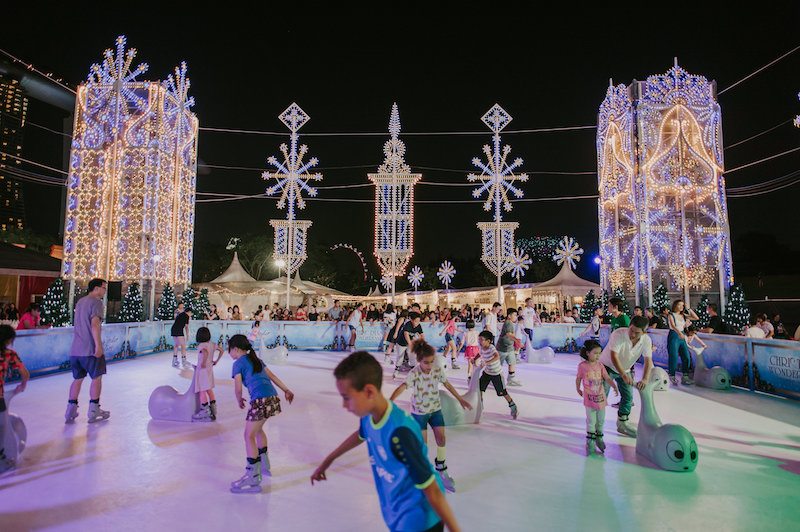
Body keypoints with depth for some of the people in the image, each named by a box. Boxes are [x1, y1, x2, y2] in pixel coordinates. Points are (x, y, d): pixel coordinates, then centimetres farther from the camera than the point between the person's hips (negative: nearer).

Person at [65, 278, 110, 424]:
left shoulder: (80, 301, 19)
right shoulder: (96, 302, -9)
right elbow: (94, 324, -20)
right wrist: (98, 345, -23)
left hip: (75, 349, 8)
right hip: (90, 349, -8)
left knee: (77, 378, 14)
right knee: (97, 377, 3)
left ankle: (71, 411, 13)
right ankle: (94, 411, 7)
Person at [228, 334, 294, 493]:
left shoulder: (238, 363, 1)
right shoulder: (256, 359, 22)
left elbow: (238, 388, 0)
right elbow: (272, 376, 24)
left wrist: (239, 400, 20)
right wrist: (286, 390, 29)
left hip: (260, 400, -8)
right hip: (273, 397, 8)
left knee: (249, 436, 0)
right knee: (257, 429, 26)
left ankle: (253, 478, -1)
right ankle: (264, 465, 38)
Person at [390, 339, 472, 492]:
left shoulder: (438, 370, -12)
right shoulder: (414, 374, -25)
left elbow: (447, 385, 5)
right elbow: (402, 387, -40)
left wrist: (460, 399, 14)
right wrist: (390, 401, -57)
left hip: (435, 409, 4)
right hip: (419, 411, -4)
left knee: (441, 439, 5)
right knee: (422, 444, 2)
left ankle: (441, 470, 26)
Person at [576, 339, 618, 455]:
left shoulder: (600, 366, -2)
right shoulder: (582, 366, -10)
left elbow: (607, 378, -8)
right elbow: (578, 378, 3)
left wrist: (614, 386, -25)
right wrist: (578, 389, 14)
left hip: (601, 397, 3)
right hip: (589, 398, -3)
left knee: (601, 420, 14)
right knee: (591, 421, -2)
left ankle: (599, 438, 35)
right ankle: (590, 442, 12)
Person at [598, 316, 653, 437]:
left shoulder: (646, 340, -18)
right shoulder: (618, 334, -33)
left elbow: (648, 360, -24)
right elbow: (614, 356, -37)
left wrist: (645, 379, -40)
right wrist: (624, 375, -46)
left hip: (625, 369, 5)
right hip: (608, 366, -5)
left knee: (628, 397, 7)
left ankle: (622, 424, 24)